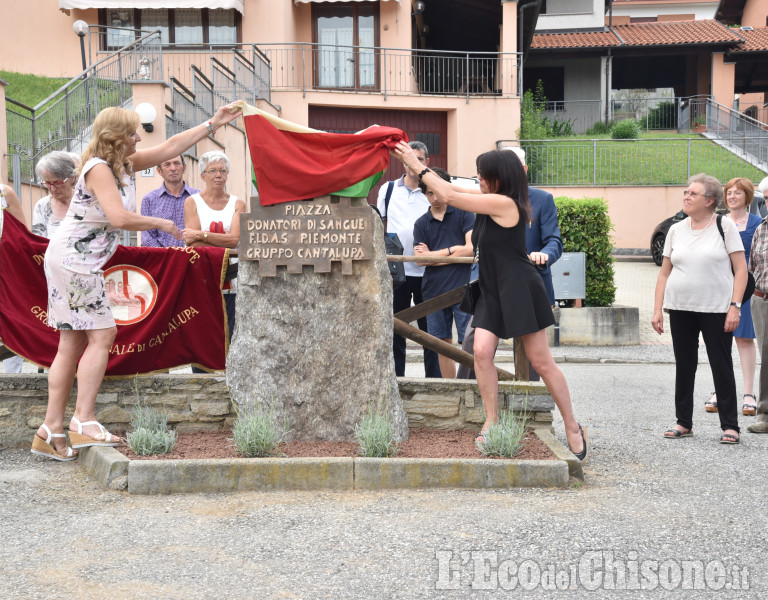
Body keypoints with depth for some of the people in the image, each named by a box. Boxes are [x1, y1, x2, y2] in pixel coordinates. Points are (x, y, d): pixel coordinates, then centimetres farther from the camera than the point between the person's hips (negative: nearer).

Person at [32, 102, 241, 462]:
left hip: (83, 263, 9)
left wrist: (213, 124, 16)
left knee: (73, 344, 6)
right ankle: (83, 421, -9)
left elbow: (170, 147, 16)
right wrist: (162, 224, -12)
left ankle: (51, 432, 8)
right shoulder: (98, 169, -15)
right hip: (74, 260, -9)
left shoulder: (125, 164, 12)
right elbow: (119, 218, -26)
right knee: (102, 336, -10)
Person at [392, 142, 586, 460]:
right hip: (493, 291, 9)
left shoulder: (504, 202, -17)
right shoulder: (491, 201, 10)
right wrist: (415, 163, 13)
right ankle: (492, 422, 1)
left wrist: (418, 166, -5)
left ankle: (572, 427, 11)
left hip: (520, 290, -9)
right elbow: (453, 189, 17)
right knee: (481, 351, -7)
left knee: (541, 361, -2)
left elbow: (450, 196, -14)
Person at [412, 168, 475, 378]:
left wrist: (434, 254, -4)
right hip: (434, 290, 3)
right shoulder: (421, 224, 10)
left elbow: (472, 249, -7)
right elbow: (420, 260, 1)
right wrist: (453, 250, -5)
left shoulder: (463, 214, 3)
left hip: (462, 288, -3)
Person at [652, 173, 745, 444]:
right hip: (680, 309, 4)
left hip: (716, 310, -4)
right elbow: (664, 273, 12)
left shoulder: (724, 226, -2)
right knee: (684, 366, 9)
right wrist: (658, 309, 6)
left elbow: (740, 269, -4)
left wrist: (735, 306, -13)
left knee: (722, 366, -1)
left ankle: (730, 426, 7)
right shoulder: (676, 230, 9)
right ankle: (684, 423, 19)